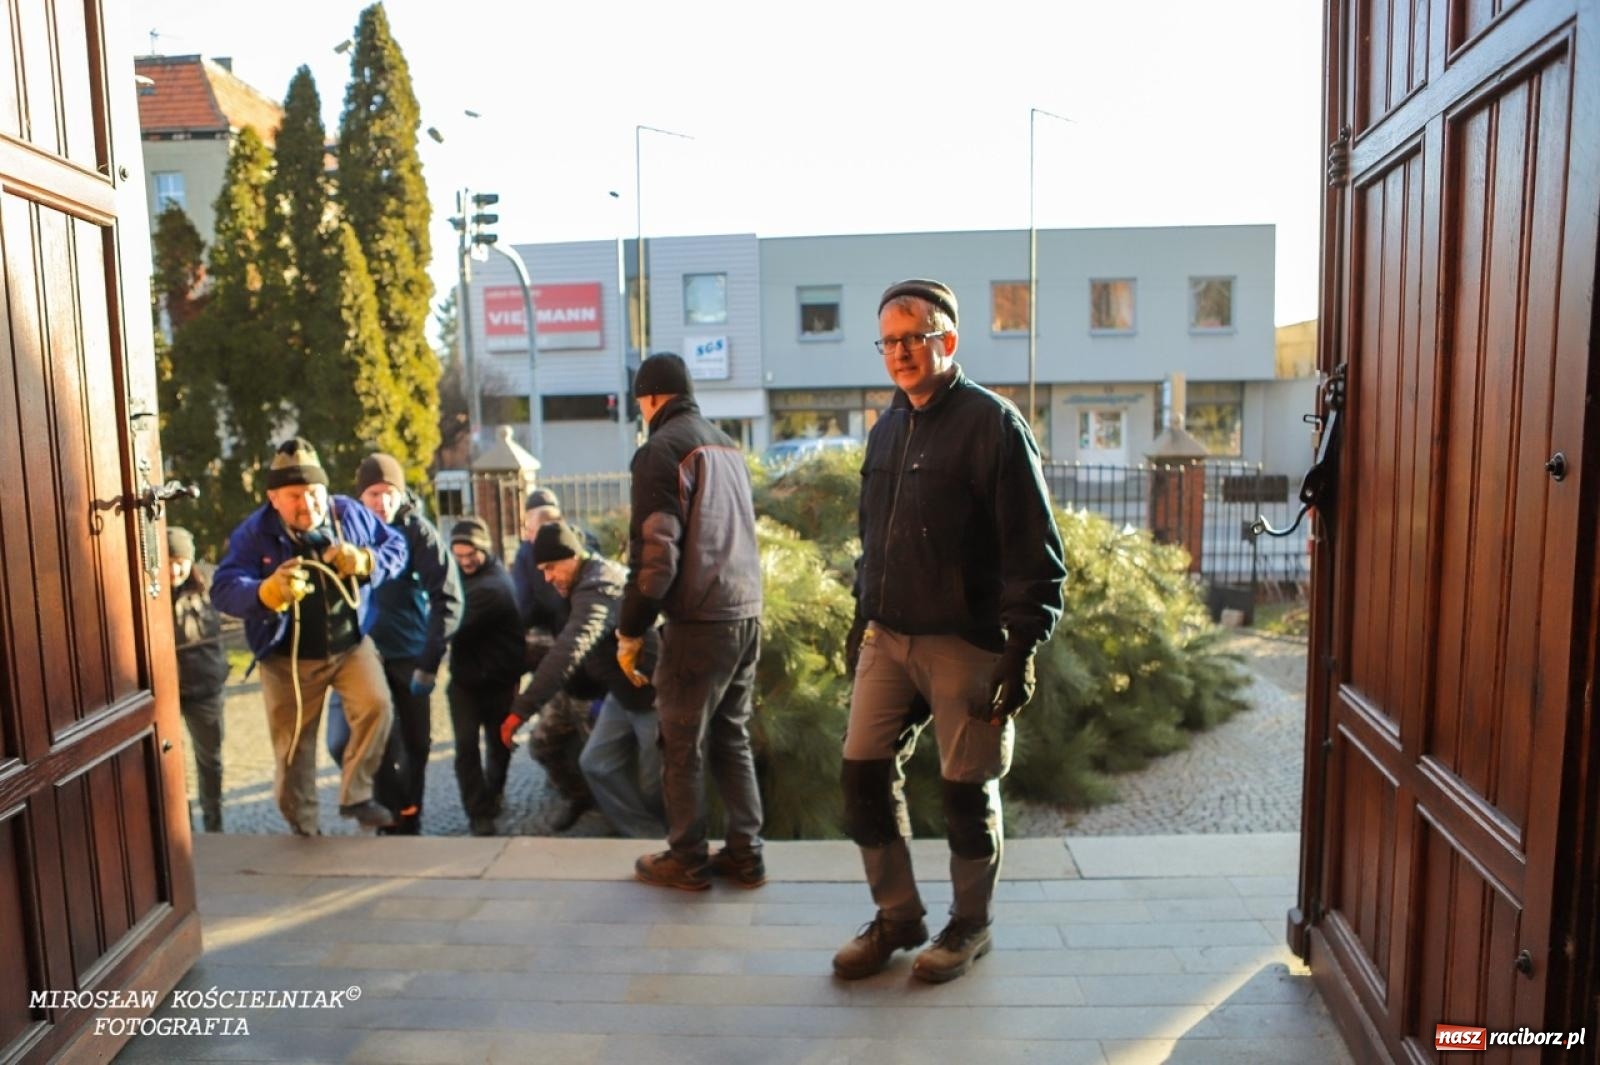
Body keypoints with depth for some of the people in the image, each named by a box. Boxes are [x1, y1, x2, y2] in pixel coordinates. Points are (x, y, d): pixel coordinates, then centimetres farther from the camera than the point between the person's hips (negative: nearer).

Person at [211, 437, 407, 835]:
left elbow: (396, 546, 1)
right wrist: (269, 591, -45)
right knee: (292, 749, 9)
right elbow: (223, 590, -23)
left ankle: (355, 796, -3)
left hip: (351, 645, 1)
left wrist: (365, 561, -21)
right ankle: (303, 830, 29)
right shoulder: (254, 533, -14)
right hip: (288, 658, -1)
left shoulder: (351, 513, -8)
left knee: (376, 706, -23)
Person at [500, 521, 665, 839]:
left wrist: (521, 709, -43)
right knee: (597, 764, 9)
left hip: (654, 695, -10)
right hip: (623, 693, 10)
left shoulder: (597, 588, -28)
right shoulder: (599, 576, 5)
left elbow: (569, 652, -40)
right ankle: (648, 837, 17)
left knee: (654, 784, 1)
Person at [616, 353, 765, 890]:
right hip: (747, 614, 7)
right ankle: (744, 853, 22)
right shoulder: (727, 444, 15)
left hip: (699, 621, -7)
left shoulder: (662, 449, -9)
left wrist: (630, 631, -6)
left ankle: (686, 861, 17)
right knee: (733, 738, 16)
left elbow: (654, 552, -14)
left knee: (683, 746, 6)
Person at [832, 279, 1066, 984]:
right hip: (887, 638, 7)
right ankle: (897, 916, 25)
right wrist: (861, 620, 19)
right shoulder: (887, 430, 13)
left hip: (966, 644, -6)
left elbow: (1035, 550, -12)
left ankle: (970, 926, 28)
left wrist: (1022, 649, -15)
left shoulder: (992, 424, -10)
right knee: (864, 773, 6)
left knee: (967, 790, 6)